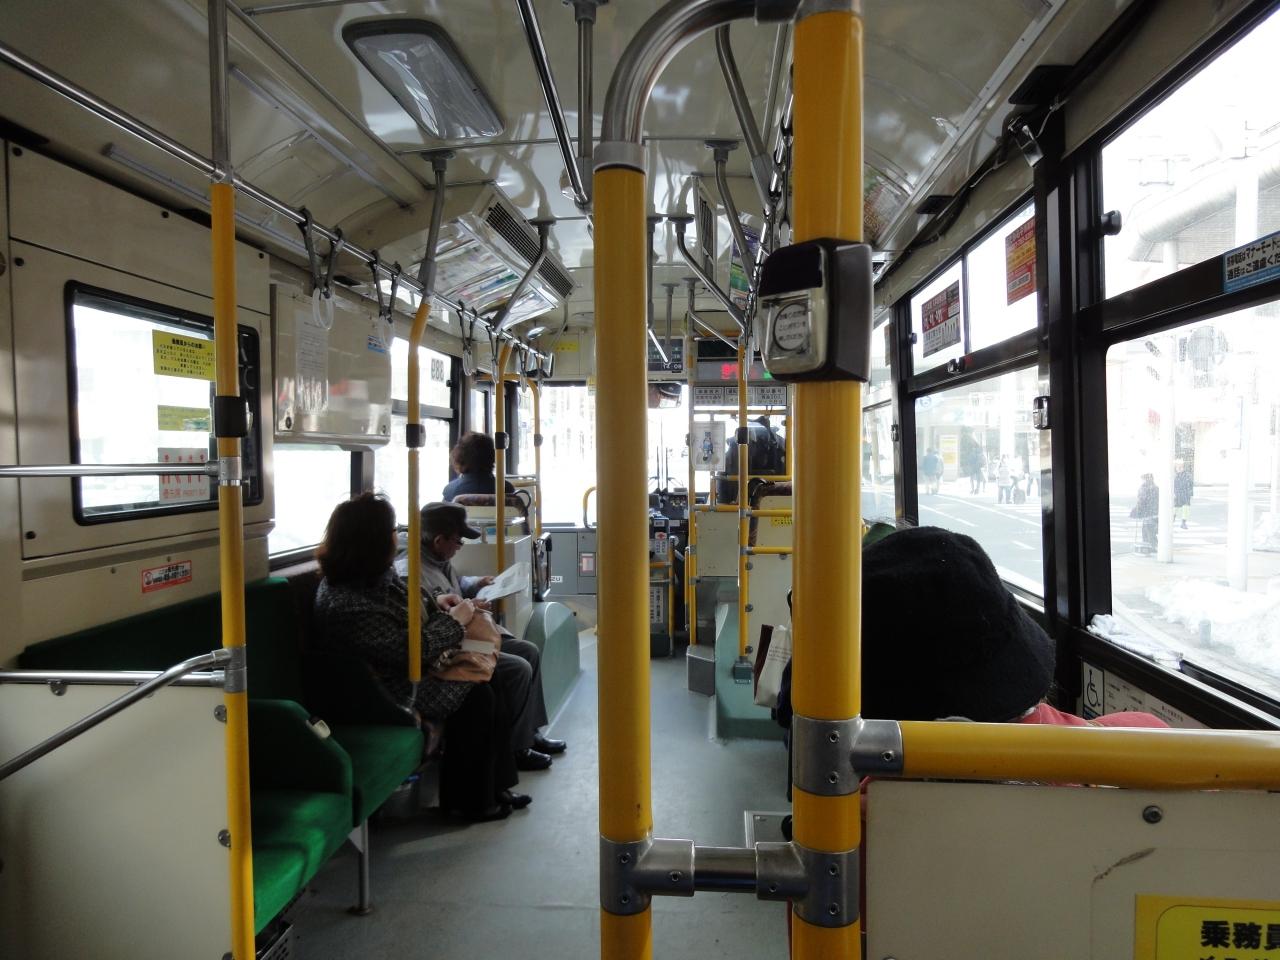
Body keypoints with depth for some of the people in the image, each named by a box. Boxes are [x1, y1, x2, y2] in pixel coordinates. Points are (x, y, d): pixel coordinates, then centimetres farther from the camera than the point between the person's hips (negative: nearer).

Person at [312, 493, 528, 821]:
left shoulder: (373, 576, 2)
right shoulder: (349, 603, -29)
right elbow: (411, 649, -28)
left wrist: (435, 606, 2)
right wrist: (454, 620, -15)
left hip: (404, 671, 10)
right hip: (389, 693, -10)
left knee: (488, 689, -2)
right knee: (473, 698, -14)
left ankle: (494, 788, 9)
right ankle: (469, 800, 3)